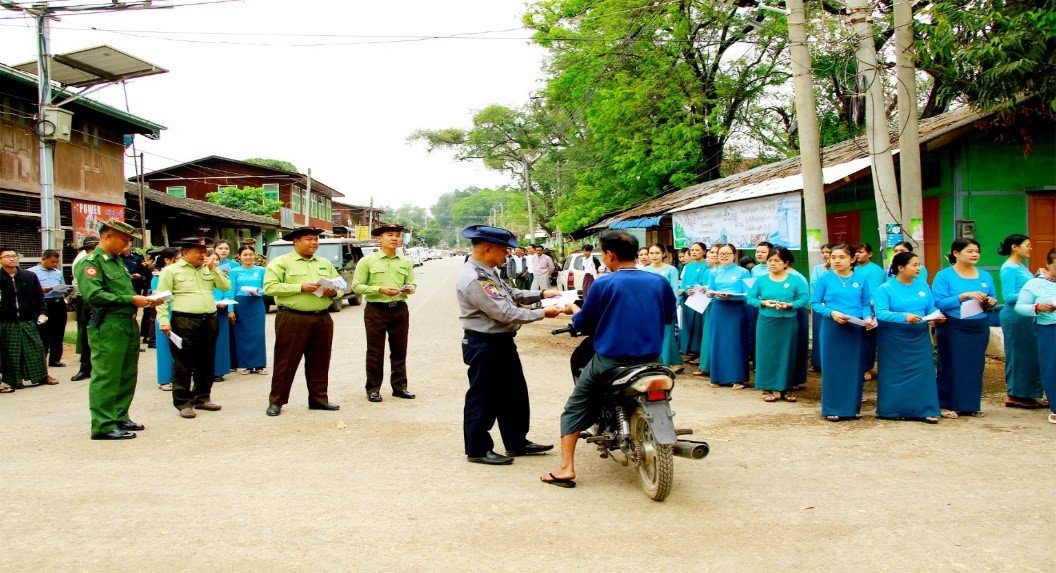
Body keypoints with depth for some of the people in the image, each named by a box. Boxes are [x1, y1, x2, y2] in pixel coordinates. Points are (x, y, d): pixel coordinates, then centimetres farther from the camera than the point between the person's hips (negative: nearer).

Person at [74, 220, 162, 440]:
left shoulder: (118, 261, 19)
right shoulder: (91, 262, -10)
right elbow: (94, 295, -21)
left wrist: (144, 300, 8)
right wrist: (131, 300, -20)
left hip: (129, 324, 9)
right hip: (108, 326, -9)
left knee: (127, 376, 15)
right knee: (106, 377, -4)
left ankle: (120, 417, 26)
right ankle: (103, 426, 1)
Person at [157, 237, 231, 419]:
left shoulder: (208, 269, 16)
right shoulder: (171, 271, -1)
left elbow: (226, 286, 10)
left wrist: (213, 269, 0)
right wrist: (164, 321, -13)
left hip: (209, 321, 6)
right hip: (184, 322, -6)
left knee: (206, 363, 12)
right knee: (183, 365, -2)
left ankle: (202, 398, 23)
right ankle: (183, 402, 5)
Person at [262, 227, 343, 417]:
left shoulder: (325, 264, 16)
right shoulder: (280, 263, -1)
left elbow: (339, 287, 19)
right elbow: (270, 287, -12)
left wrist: (333, 292, -6)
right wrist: (301, 287, -17)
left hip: (322, 319, 5)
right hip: (292, 319, -5)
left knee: (319, 362, 10)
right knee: (286, 362, 0)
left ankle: (319, 398, 21)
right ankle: (276, 401, 9)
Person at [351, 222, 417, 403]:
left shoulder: (405, 262, 10)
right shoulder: (368, 261, -1)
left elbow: (412, 283, 15)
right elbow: (356, 286, -5)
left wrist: (409, 288, -9)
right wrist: (380, 289, -17)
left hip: (400, 310, 4)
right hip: (376, 310, -3)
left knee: (399, 350, 9)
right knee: (375, 352, 2)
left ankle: (399, 386, 19)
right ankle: (373, 389, 10)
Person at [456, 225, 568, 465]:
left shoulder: (486, 272, 8)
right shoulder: (473, 279, -24)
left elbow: (511, 294, 17)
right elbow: (503, 313, -25)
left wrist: (541, 294, 7)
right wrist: (542, 313, -19)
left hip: (502, 341, 11)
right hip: (484, 345, -11)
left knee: (514, 393, 17)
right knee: (483, 398, 2)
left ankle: (517, 442, 30)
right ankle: (478, 449, 15)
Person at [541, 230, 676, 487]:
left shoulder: (604, 284, -9)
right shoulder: (659, 282, 1)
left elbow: (583, 324, -1)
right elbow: (670, 316, 16)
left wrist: (574, 311, 21)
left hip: (609, 360, -4)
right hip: (651, 359, 4)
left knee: (575, 408, 11)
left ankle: (566, 468, 2)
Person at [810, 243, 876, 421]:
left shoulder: (861, 280, 3)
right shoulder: (824, 279, -2)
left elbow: (866, 304, 5)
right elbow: (815, 303, -2)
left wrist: (868, 318, -14)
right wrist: (832, 312, -16)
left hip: (855, 329, 2)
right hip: (832, 328, -2)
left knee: (853, 368, 7)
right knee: (832, 367, 2)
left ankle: (851, 407, 18)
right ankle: (832, 409, 9)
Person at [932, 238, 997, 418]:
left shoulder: (985, 276, 11)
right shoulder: (944, 276, -4)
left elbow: (993, 299, 15)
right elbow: (938, 303, -14)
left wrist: (990, 302, -9)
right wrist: (964, 296, -22)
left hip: (979, 329, 5)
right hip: (953, 329, -5)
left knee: (975, 367, 9)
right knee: (951, 367, -1)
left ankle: (971, 405, 19)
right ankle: (946, 405, 8)